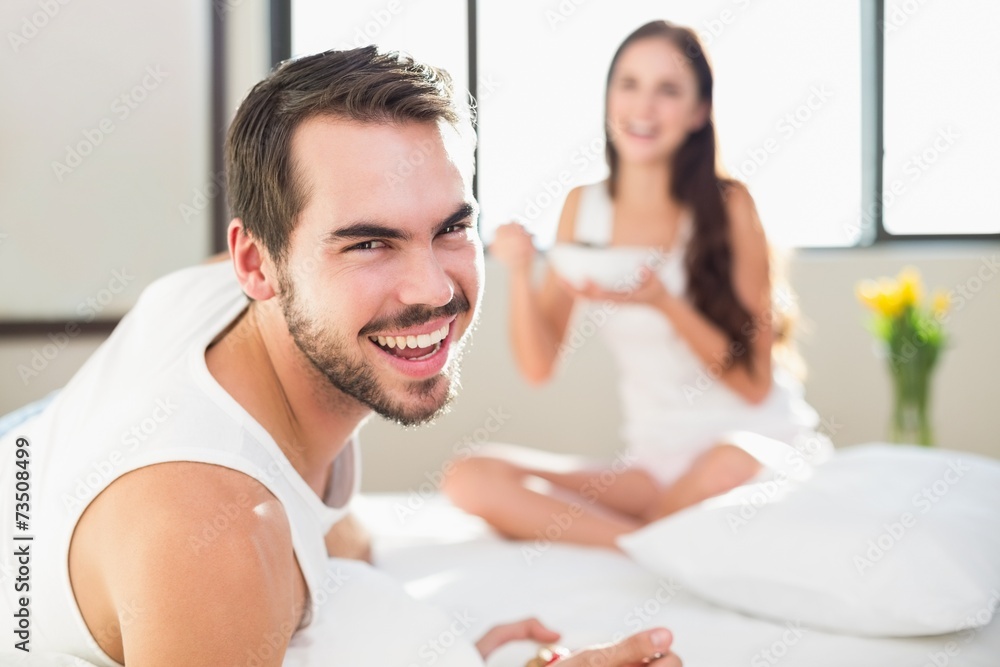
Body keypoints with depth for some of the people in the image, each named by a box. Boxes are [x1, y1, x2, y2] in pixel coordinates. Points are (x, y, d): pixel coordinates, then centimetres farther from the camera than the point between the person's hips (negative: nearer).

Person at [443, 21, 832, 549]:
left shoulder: (728, 205, -8)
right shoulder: (583, 208, 4)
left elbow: (754, 382, -10)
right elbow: (539, 367, 2)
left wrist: (662, 302, -23)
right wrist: (519, 273, -15)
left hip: (759, 444, -3)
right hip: (652, 462, 3)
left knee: (729, 466, -39)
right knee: (472, 479, -18)